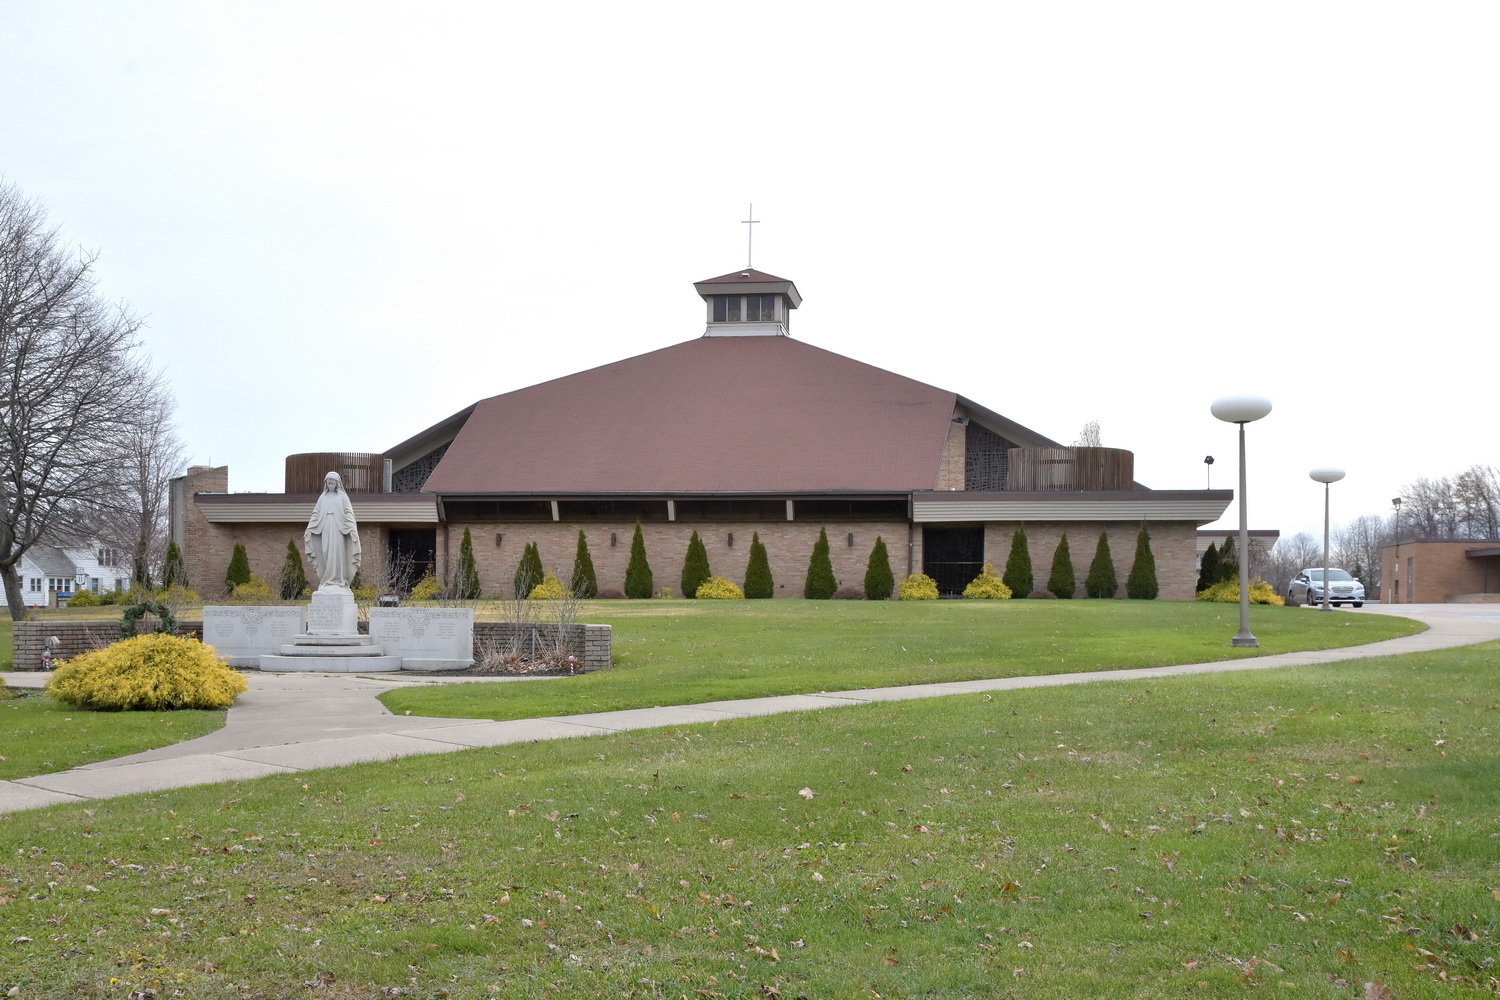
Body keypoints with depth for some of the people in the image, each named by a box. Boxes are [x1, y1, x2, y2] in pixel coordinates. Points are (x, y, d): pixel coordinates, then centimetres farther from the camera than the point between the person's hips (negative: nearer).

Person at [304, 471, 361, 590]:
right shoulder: (323, 497, 15)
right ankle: (328, 581, 1)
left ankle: (338, 580, -7)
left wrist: (353, 529, -15)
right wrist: (309, 529, 2)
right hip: (325, 531, 3)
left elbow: (349, 514, -2)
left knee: (337, 554, -8)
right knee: (326, 555, 0)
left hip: (338, 530, -3)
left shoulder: (342, 497, 5)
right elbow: (316, 514, 12)